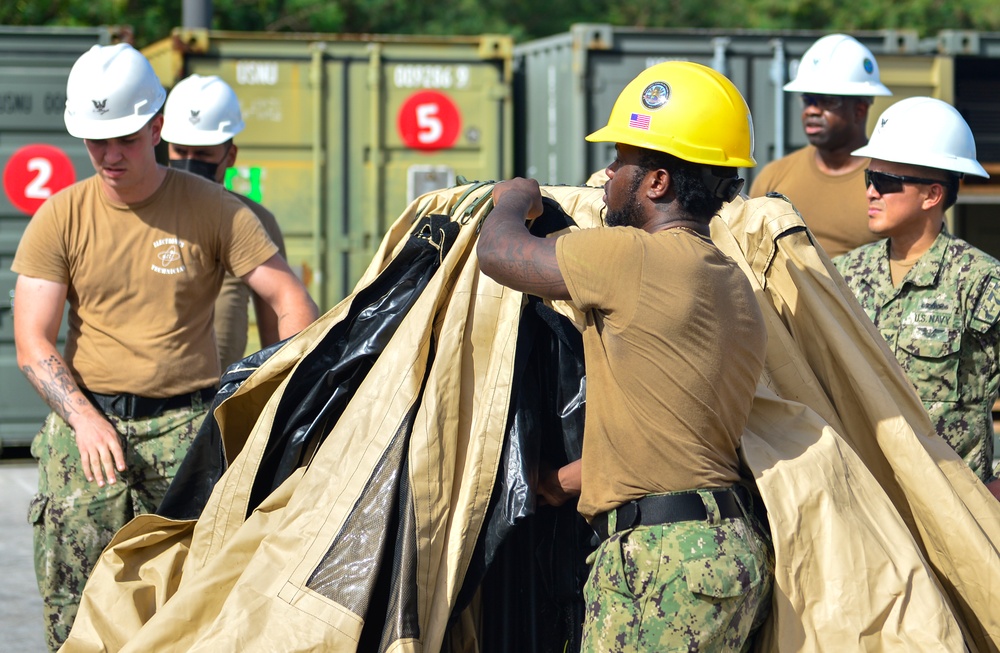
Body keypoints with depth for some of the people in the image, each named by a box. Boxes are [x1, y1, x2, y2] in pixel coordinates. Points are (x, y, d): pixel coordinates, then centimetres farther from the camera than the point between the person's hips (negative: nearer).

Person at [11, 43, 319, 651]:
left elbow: (290, 298, 1)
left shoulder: (214, 209, 2)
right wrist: (84, 419, -14)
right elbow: (33, 345, 1)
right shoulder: (60, 219, 4)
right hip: (86, 423, 1)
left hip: (186, 424, -1)